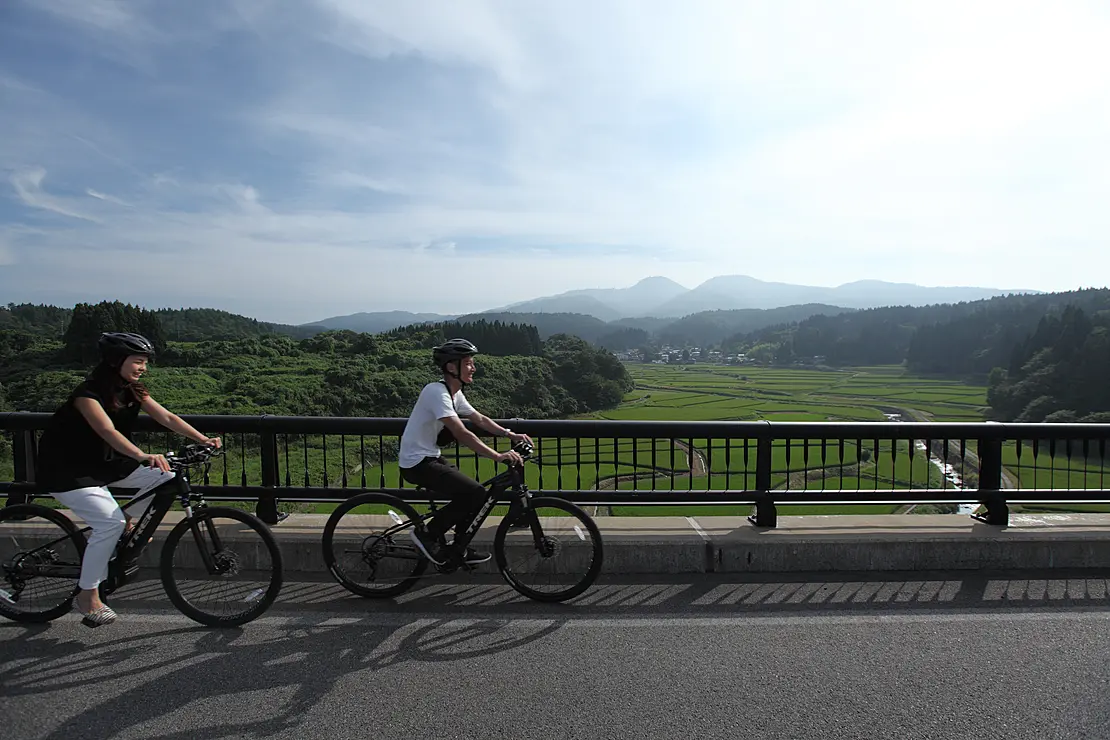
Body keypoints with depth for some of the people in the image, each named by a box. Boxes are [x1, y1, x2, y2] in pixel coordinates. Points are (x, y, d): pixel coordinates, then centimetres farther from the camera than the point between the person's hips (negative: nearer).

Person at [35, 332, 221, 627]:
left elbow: (167, 418, -12)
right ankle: (87, 597, -5)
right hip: (65, 471, -7)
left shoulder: (133, 392, -4)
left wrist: (204, 439, -26)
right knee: (110, 522, -21)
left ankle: (127, 521, 13)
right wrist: (143, 456, -56)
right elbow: (108, 432, -41)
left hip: (103, 463, 7)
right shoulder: (88, 394, -25)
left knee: (165, 478, -9)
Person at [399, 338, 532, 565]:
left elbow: (479, 419, 11)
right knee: (475, 493, -18)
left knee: (472, 493, 8)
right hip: (417, 463, -10)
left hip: (430, 458, 10)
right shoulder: (437, 392, -23)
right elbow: (462, 435, -31)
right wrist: (498, 456, -35)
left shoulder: (455, 393, 7)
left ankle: (458, 550, 20)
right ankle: (428, 534, -3)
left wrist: (511, 435, -2)